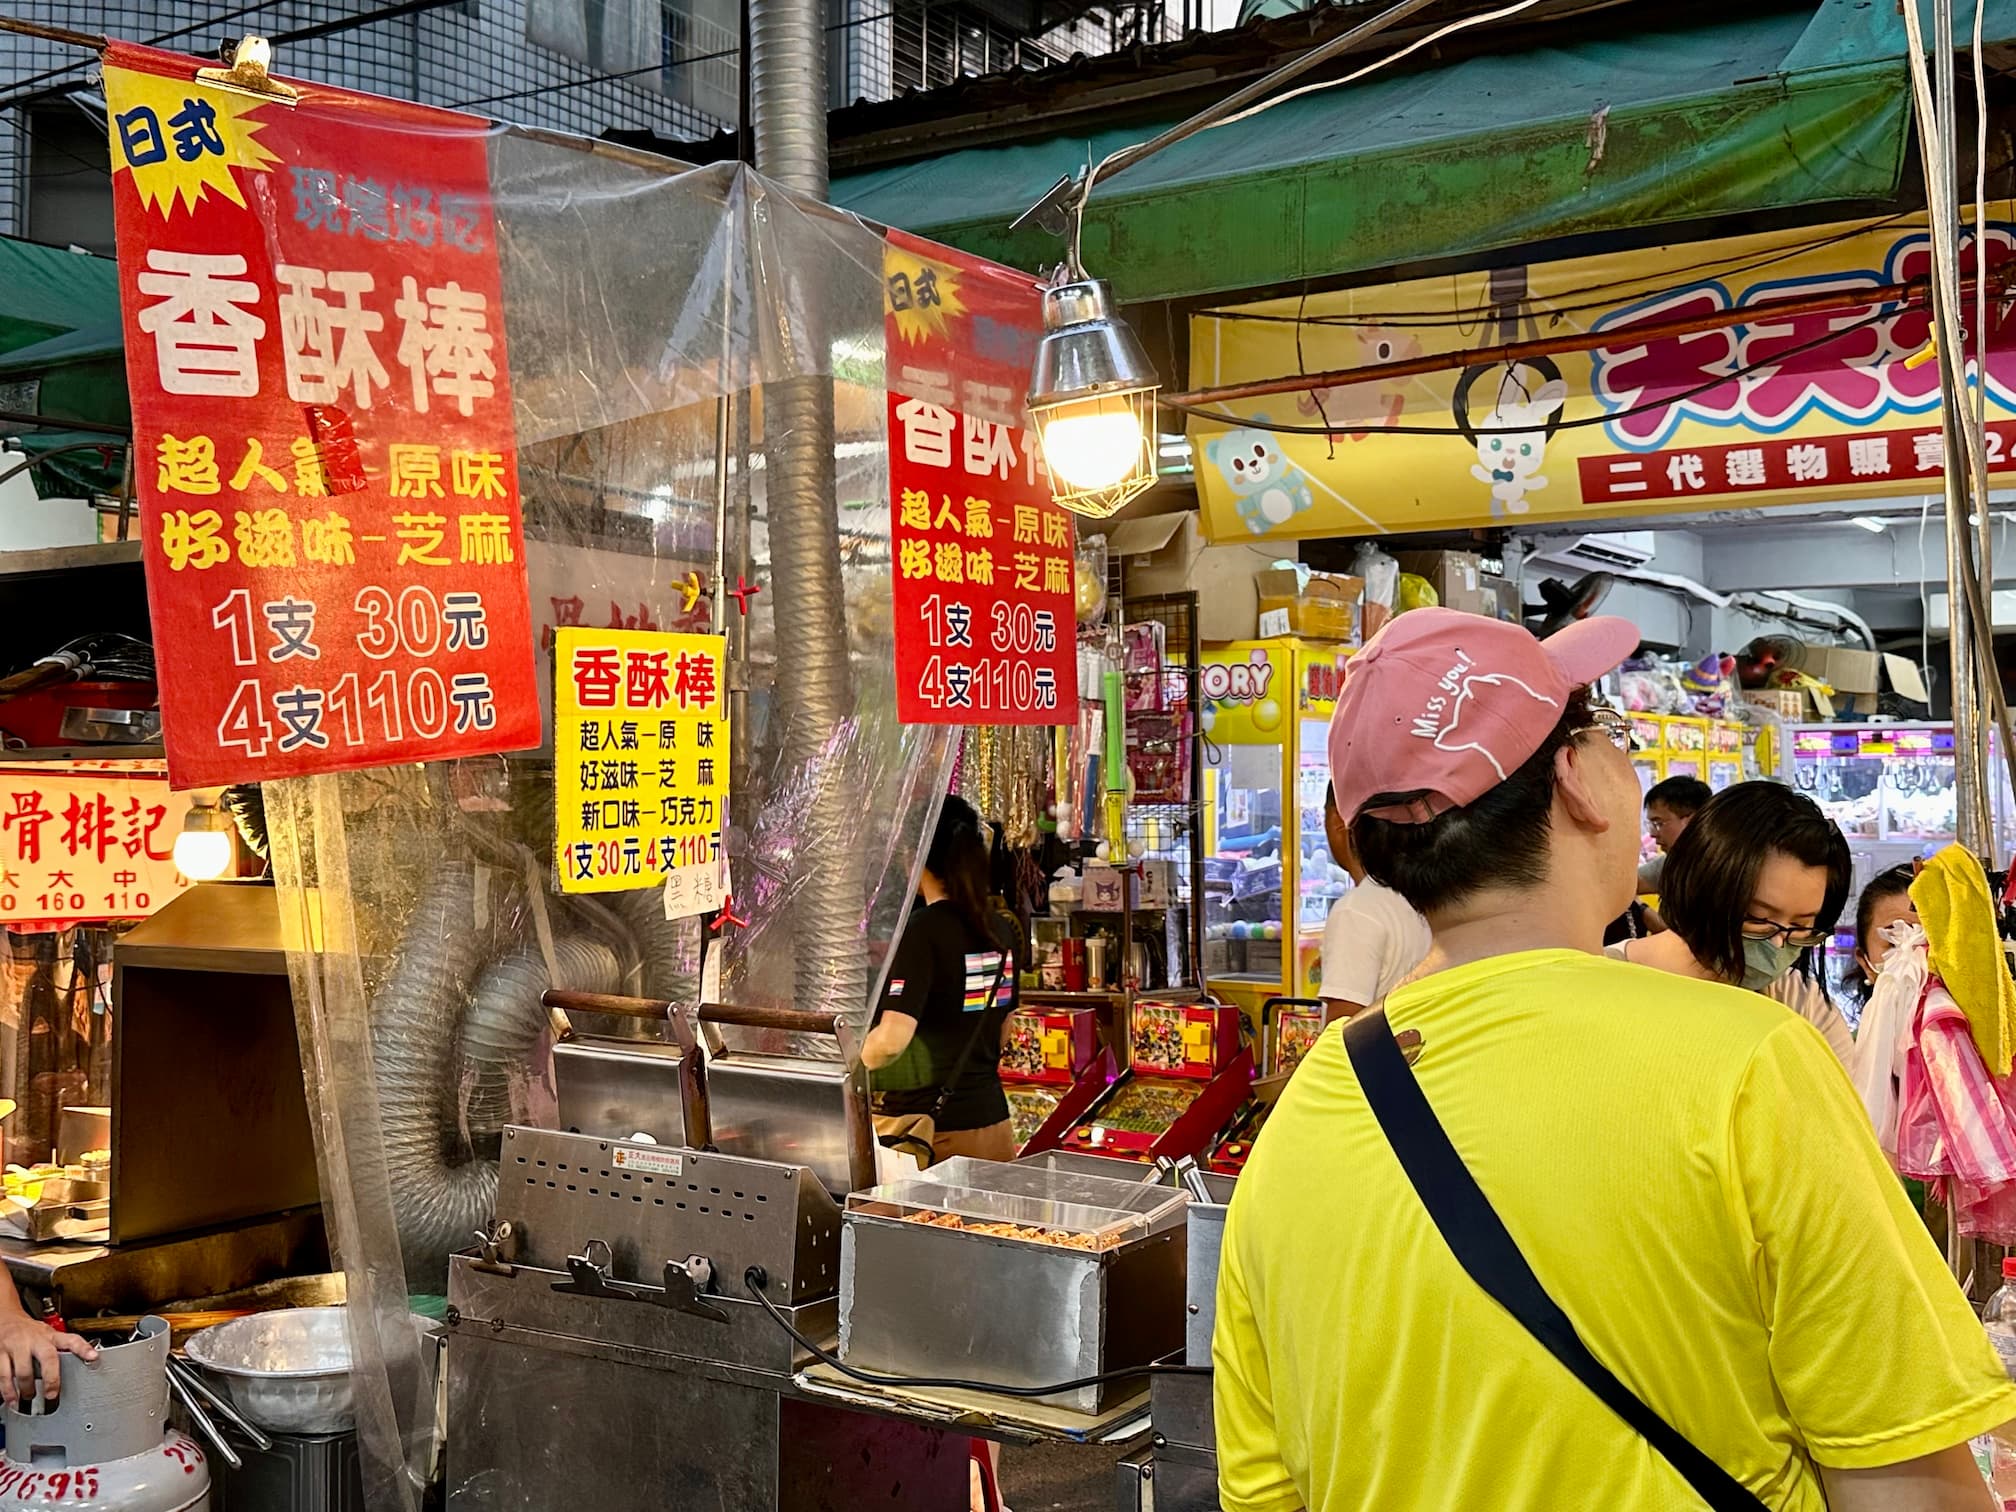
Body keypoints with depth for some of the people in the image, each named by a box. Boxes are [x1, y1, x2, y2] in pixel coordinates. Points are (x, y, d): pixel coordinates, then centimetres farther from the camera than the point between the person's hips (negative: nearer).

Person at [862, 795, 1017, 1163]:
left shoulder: (922, 929, -14)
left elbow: (892, 1038, -23)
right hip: (993, 1119, 7)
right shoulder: (996, 930, 7)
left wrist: (847, 1068, -6)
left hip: (937, 1133, -7)